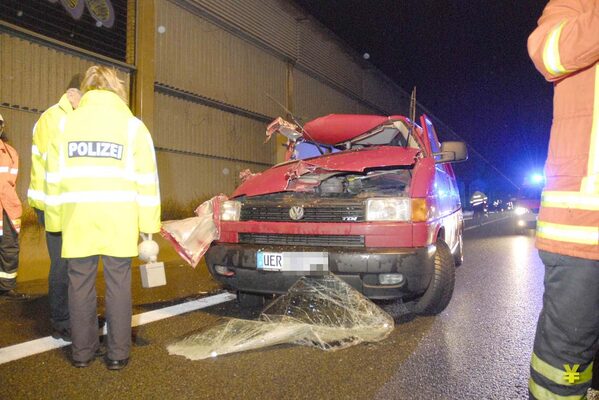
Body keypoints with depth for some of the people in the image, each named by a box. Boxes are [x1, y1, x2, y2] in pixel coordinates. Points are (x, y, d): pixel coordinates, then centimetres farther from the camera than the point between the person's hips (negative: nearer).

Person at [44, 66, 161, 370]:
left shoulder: (66, 122, 9)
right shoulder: (132, 125, 3)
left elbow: (54, 176, 9)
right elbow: (146, 179, -1)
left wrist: (55, 220, 14)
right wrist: (149, 225, 1)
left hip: (77, 218, 2)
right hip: (119, 219, -2)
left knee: (80, 284, 10)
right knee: (118, 284, 4)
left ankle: (82, 351, 19)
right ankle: (118, 353, 10)